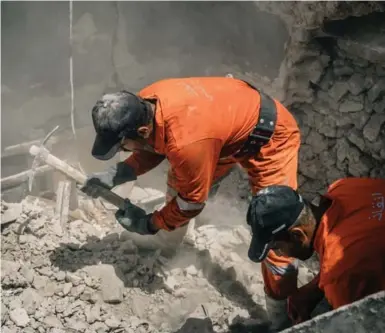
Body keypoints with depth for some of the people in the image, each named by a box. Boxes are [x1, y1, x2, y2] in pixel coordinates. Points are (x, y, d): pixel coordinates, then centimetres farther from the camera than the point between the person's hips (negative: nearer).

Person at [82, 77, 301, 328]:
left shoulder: (186, 142, -41)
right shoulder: (143, 105, -18)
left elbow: (192, 201, -23)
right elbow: (152, 148, 3)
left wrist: (150, 224, -9)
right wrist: (115, 175, -11)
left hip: (270, 137, -8)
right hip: (236, 113, 8)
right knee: (179, 183, 19)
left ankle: (281, 312, 7)